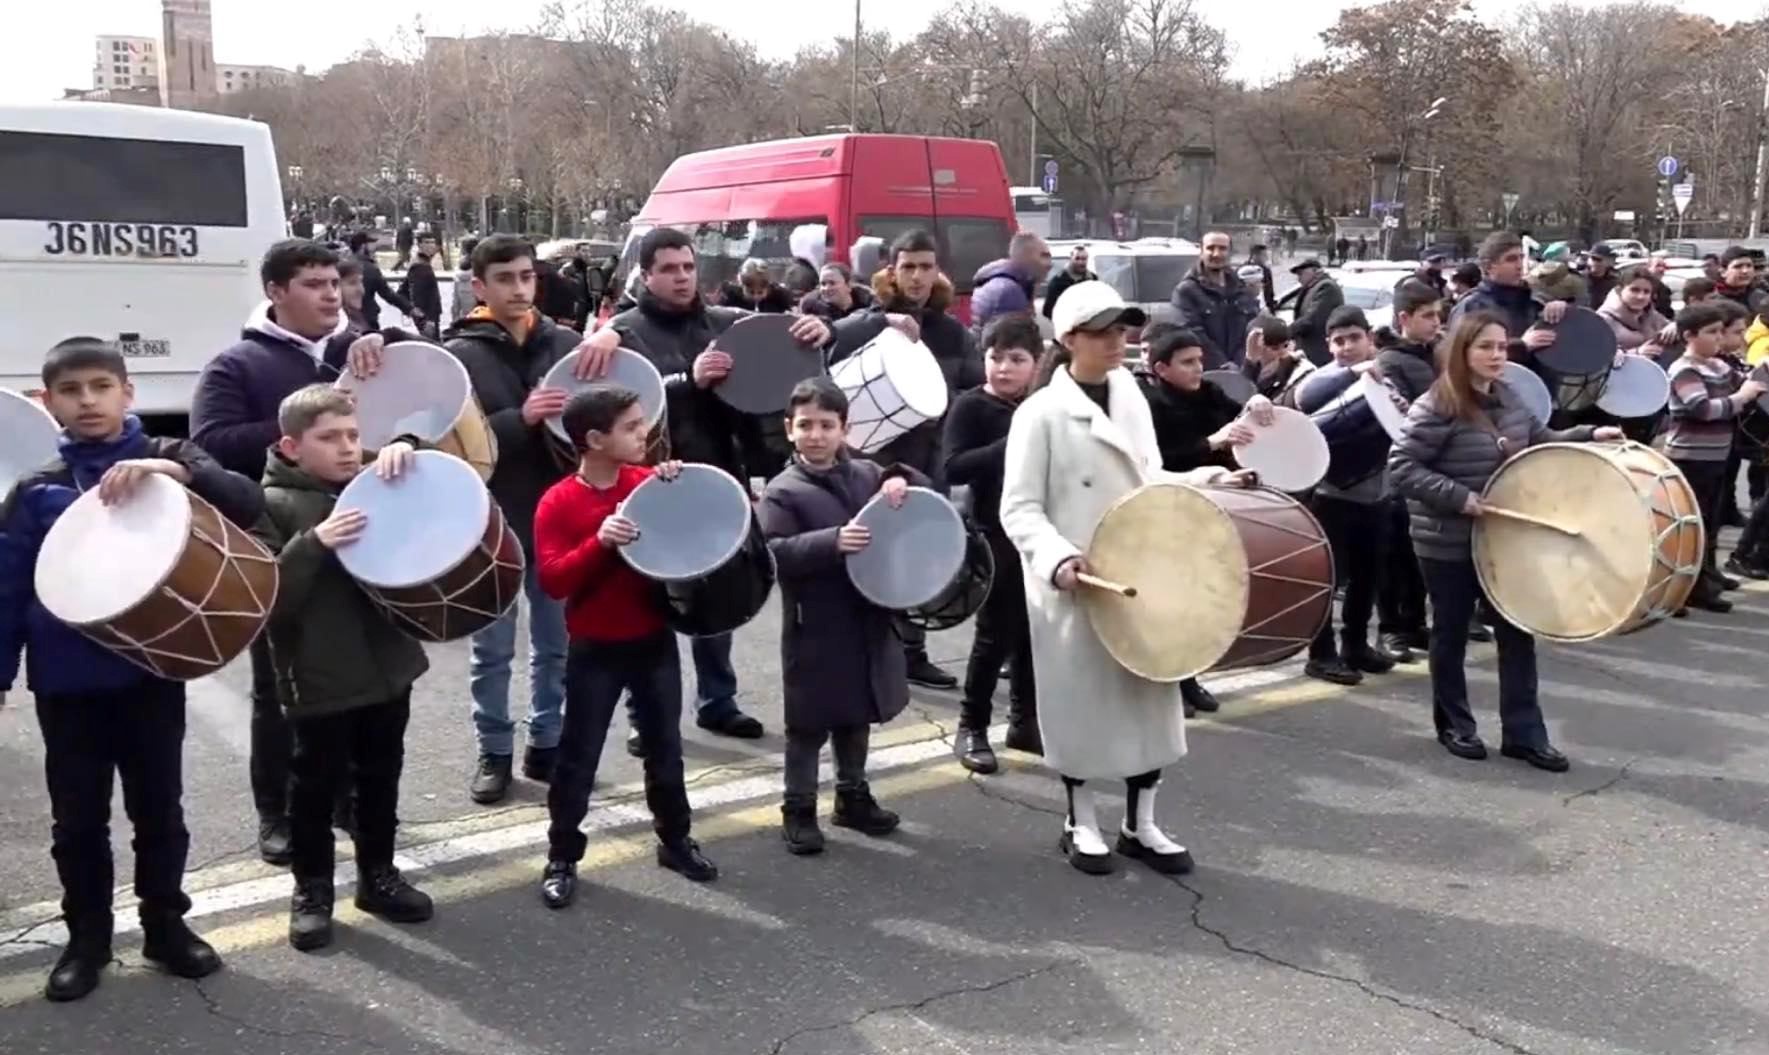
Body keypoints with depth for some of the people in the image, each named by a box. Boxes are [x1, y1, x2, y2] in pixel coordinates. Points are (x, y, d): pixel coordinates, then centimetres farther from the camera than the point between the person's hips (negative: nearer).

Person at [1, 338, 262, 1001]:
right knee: (77, 817, 11)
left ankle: (165, 926, 27)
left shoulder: (167, 459, -2)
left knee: (158, 809, 11)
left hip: (153, 669, -1)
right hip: (66, 680, 1)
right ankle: (87, 937, 26)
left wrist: (174, 471, -31)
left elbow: (248, 505, -16)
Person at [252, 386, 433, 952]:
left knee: (381, 778, 18)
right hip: (319, 678, -5)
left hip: (387, 665, 5)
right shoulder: (272, 504, -10)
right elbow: (265, 595, -15)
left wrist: (408, 453, -8)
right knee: (317, 786, 10)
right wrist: (313, 544, -30)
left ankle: (378, 874, 34)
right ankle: (311, 888, 26)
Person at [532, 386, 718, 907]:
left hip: (655, 641, 4)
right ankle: (562, 858, 19)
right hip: (595, 651, -4)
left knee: (665, 748, 15)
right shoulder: (558, 502, -13)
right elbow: (553, 580, -19)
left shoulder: (649, 482, -1)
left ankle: (675, 840, 32)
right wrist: (600, 542, -32)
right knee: (578, 758, 5)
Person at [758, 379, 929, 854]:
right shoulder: (783, 492, -11)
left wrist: (900, 479, -11)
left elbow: (924, 486, 11)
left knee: (857, 716, 20)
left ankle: (853, 796, 36)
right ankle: (798, 810, 17)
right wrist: (833, 541, -34)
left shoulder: (866, 474, 5)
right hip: (815, 630, -6)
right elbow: (773, 552, -23)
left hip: (866, 624, 6)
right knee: (809, 724, 4)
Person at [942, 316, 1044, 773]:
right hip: (996, 537, -5)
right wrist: (1009, 445, -26)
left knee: (1033, 632, 11)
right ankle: (971, 727, 13)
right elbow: (952, 468, -20)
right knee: (995, 634, -1)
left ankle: (1025, 721, 25)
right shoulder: (970, 406, -9)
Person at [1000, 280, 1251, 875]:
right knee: (1081, 702, 5)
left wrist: (1207, 481, 2)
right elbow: (1019, 508, -13)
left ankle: (1140, 824, 25)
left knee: (1150, 698, 10)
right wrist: (1056, 558, -29)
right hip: (1074, 587, -6)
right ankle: (1081, 824, 24)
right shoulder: (1041, 413, -11)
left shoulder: (1132, 399, 8)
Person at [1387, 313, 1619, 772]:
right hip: (1448, 544, -6)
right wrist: (1457, 496, -26)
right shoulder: (1436, 408, -19)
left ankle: (1523, 733, 15)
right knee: (1452, 634, 9)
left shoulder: (1508, 398, 4)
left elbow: (1541, 441, 18)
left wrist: (1589, 435, 3)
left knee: (1518, 633, 6)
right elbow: (1401, 467, -21)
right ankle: (1454, 725, 25)